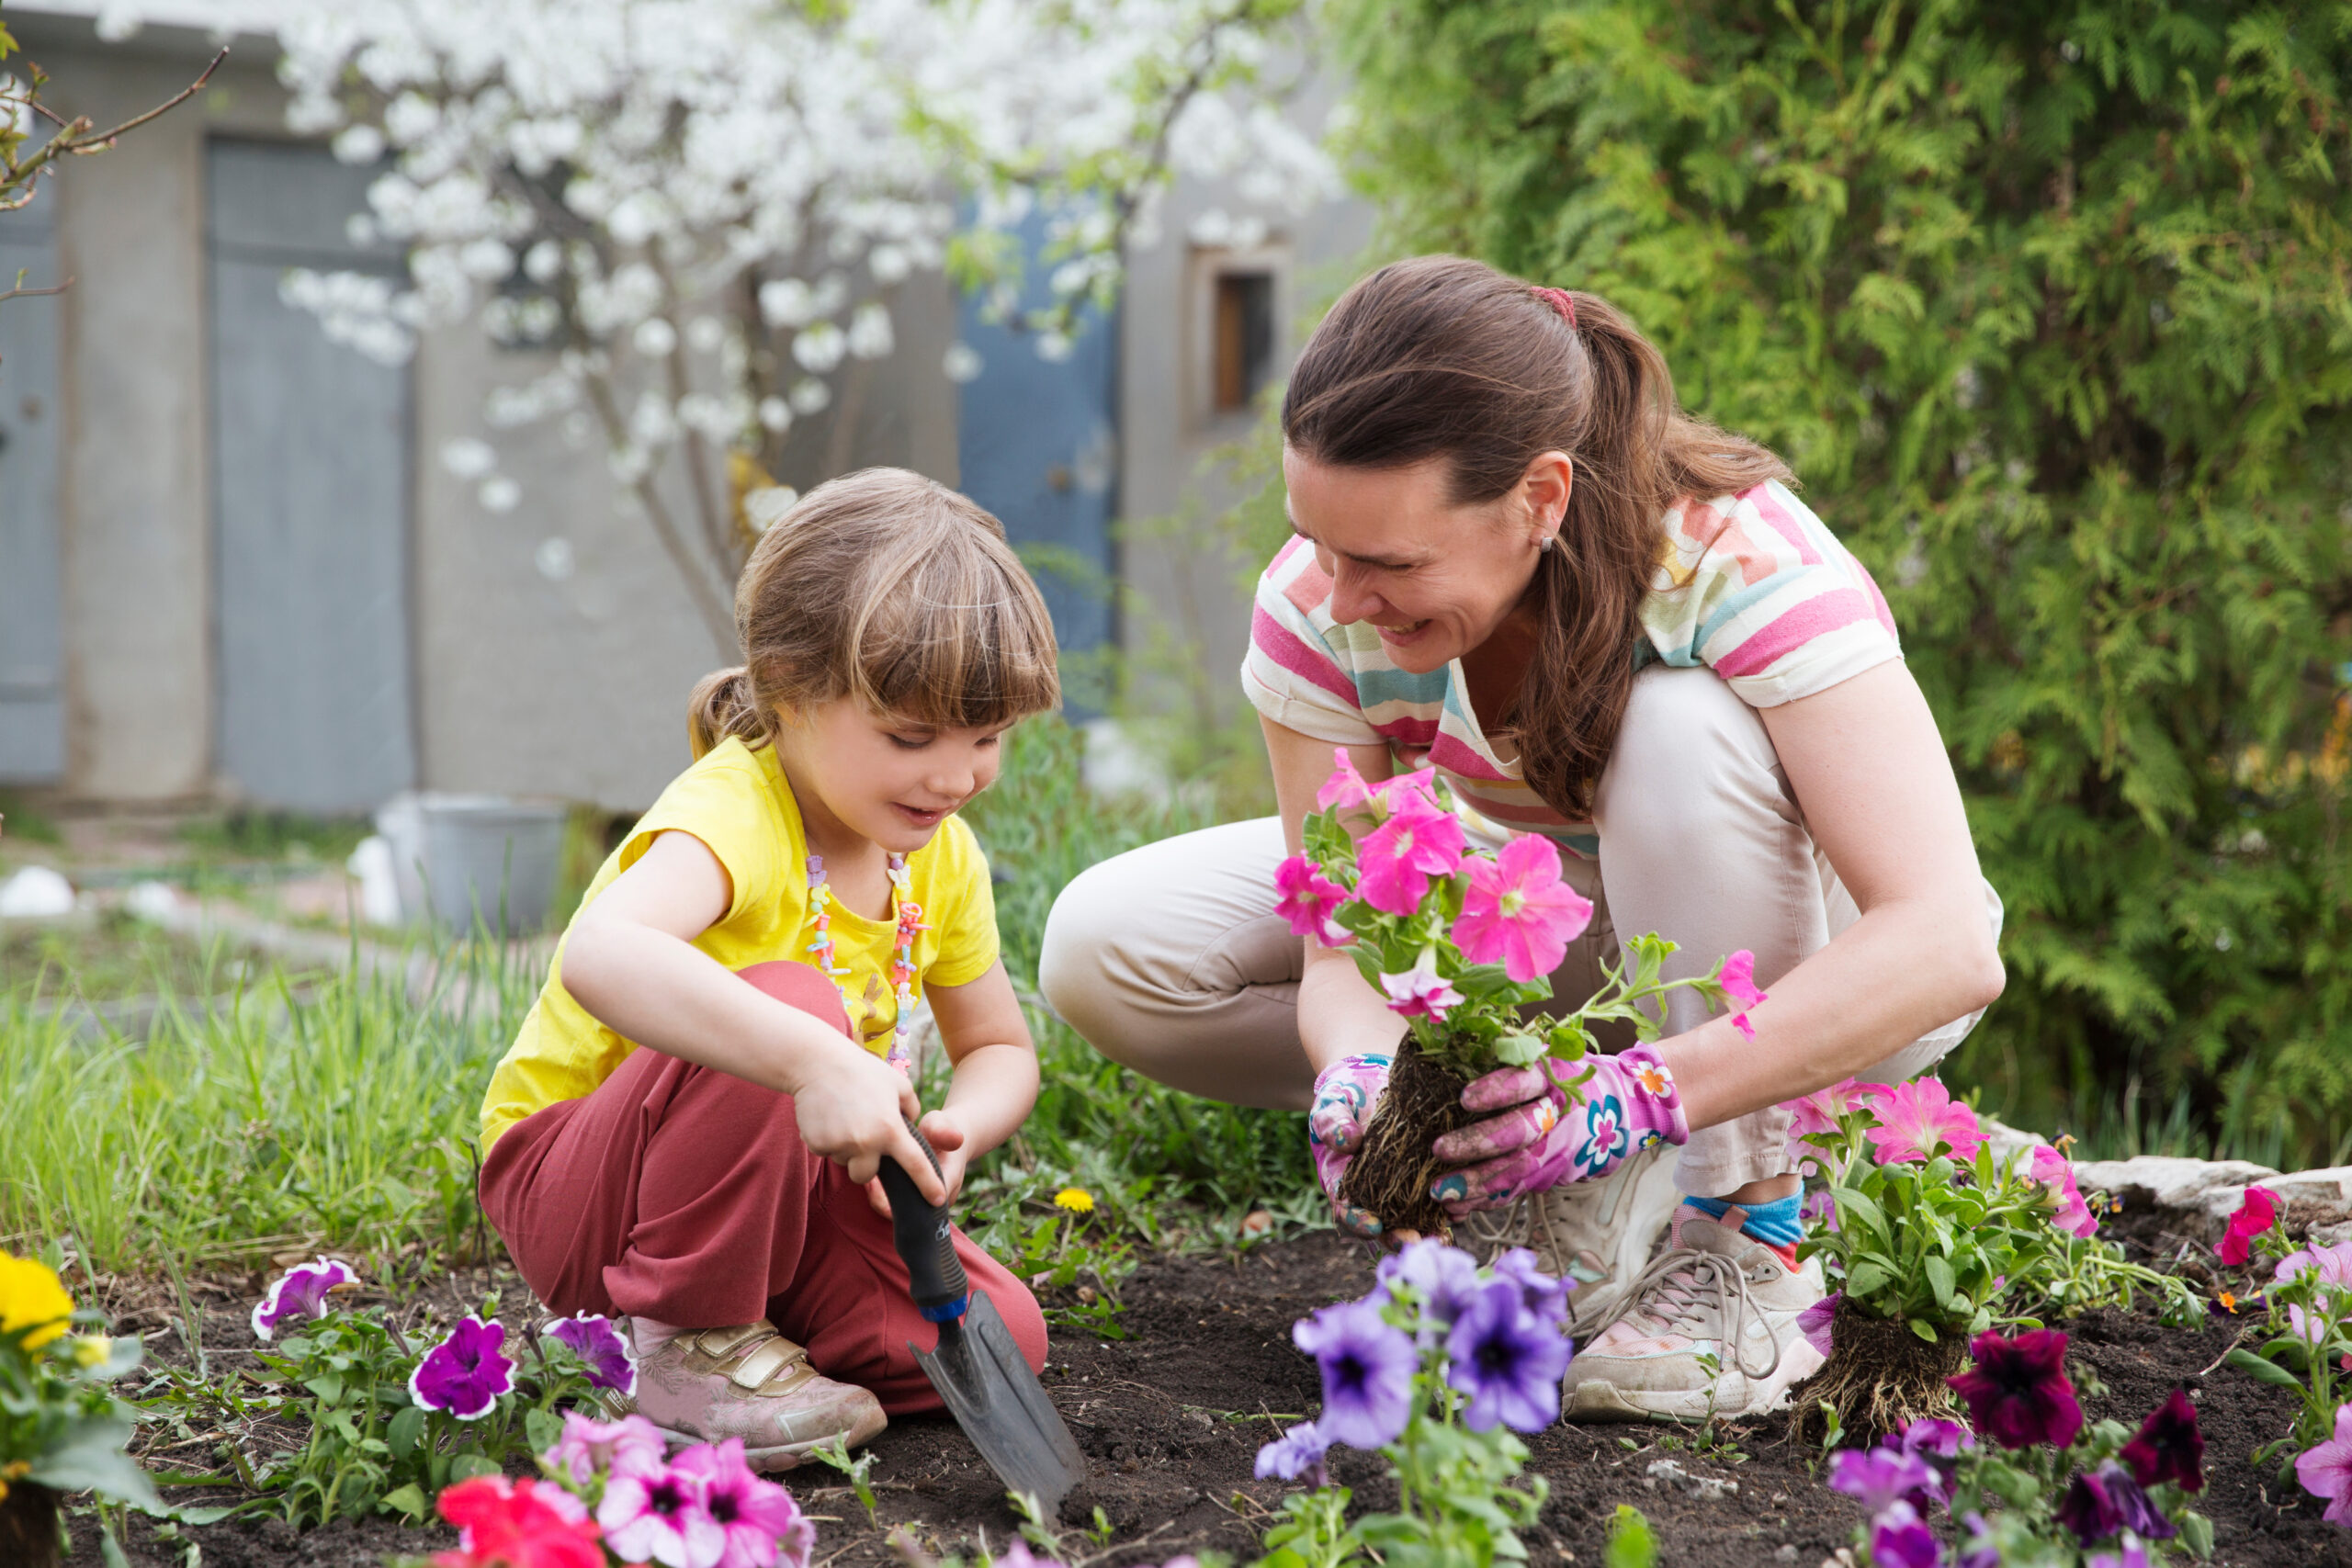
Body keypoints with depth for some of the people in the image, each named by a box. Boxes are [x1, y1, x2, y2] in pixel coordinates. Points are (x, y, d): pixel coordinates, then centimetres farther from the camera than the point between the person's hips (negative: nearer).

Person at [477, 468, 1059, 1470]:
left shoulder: (941, 857, -2)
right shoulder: (733, 813, -27)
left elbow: (1000, 1048, 10)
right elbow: (602, 956, -49)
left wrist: (955, 1128, -15)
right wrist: (814, 1061, -58)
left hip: (773, 1183, 7)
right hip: (569, 1185, -7)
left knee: (998, 1337, -14)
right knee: (788, 1004, -35)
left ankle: (757, 1317, 10)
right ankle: (690, 1348, -19)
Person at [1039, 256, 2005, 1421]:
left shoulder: (1736, 560, -33)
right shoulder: (1317, 606, -21)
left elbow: (1947, 945, -40)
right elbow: (1342, 950, -18)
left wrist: (1645, 1094, -51)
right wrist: (1361, 1073, -42)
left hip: (1800, 954, -4)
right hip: (1556, 924, 4)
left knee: (1684, 725, -38)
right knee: (1104, 950, -14)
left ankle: (1754, 1243, -20)